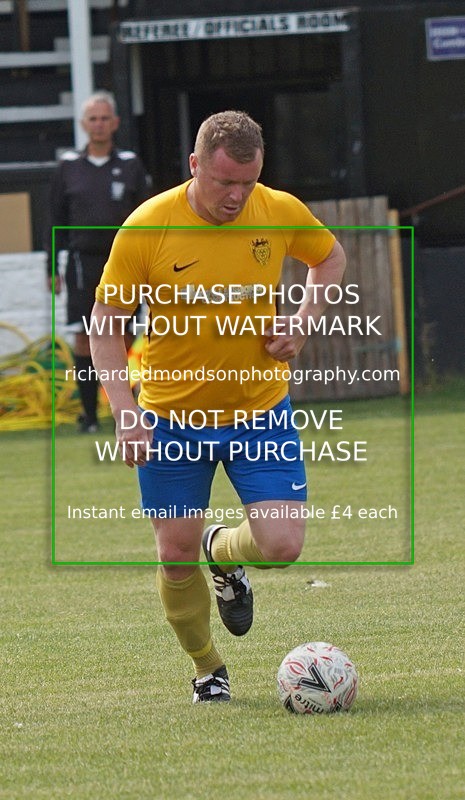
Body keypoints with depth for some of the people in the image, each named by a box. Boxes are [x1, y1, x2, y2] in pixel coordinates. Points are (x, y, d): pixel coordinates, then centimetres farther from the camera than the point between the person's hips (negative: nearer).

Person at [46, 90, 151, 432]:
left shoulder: (131, 165, 6)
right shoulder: (69, 166, 6)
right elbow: (57, 220, 10)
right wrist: (52, 268, 6)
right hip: (83, 261, 0)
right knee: (84, 338, -4)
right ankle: (89, 413, 1)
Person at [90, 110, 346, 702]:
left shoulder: (281, 213, -10)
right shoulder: (147, 228, -18)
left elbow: (331, 257, 13)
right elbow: (105, 322, -8)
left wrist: (302, 322, -5)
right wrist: (126, 413, -18)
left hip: (261, 409, 2)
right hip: (171, 419, -2)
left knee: (281, 546, -10)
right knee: (176, 554, 2)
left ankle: (223, 553, 27)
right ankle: (207, 669, 28)